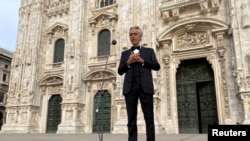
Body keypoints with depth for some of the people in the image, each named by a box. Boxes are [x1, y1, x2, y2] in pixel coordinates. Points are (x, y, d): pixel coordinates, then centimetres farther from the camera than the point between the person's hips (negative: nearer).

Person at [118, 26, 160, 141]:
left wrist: (143, 61, -8)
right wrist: (128, 62, -6)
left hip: (145, 87, -1)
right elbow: (120, 71, 10)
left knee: (149, 118, -1)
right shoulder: (125, 53, 19)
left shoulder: (149, 51, 15)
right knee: (131, 119, 3)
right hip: (130, 88, 2)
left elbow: (157, 66, 3)